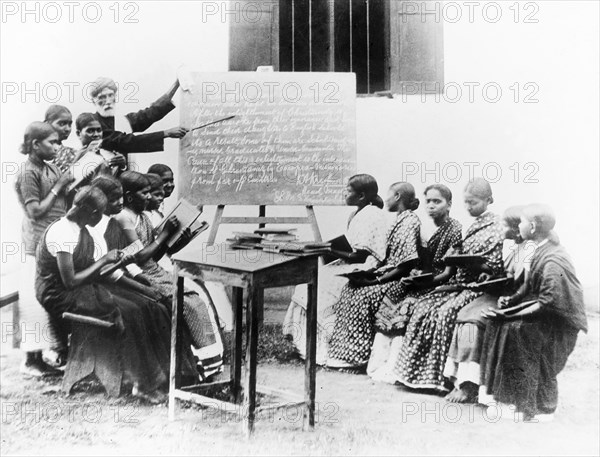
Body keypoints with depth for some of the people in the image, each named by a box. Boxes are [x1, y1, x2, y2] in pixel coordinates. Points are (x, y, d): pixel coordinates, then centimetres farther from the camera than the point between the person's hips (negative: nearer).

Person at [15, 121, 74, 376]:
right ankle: (32, 361, 6)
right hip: (40, 247, -8)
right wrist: (58, 187, -13)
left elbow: (65, 202, 16)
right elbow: (35, 211, -15)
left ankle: (62, 351, 23)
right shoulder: (28, 172, -10)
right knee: (40, 302, -3)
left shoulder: (50, 168, 13)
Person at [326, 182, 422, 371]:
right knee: (350, 288, -5)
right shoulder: (400, 220, 18)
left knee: (362, 294, -23)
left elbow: (406, 266, -20)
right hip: (389, 275, 9)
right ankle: (345, 350, -8)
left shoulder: (410, 222, -13)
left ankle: (356, 356, -17)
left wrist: (377, 279, -19)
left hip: (399, 280, -9)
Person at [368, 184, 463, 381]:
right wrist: (411, 276, -1)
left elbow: (449, 272, -11)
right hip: (422, 284, 7)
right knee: (388, 302, -13)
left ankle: (393, 369, -25)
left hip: (441, 285, -7)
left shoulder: (455, 229, -6)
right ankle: (380, 363, -15)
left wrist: (422, 280, -20)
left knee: (407, 307, -27)